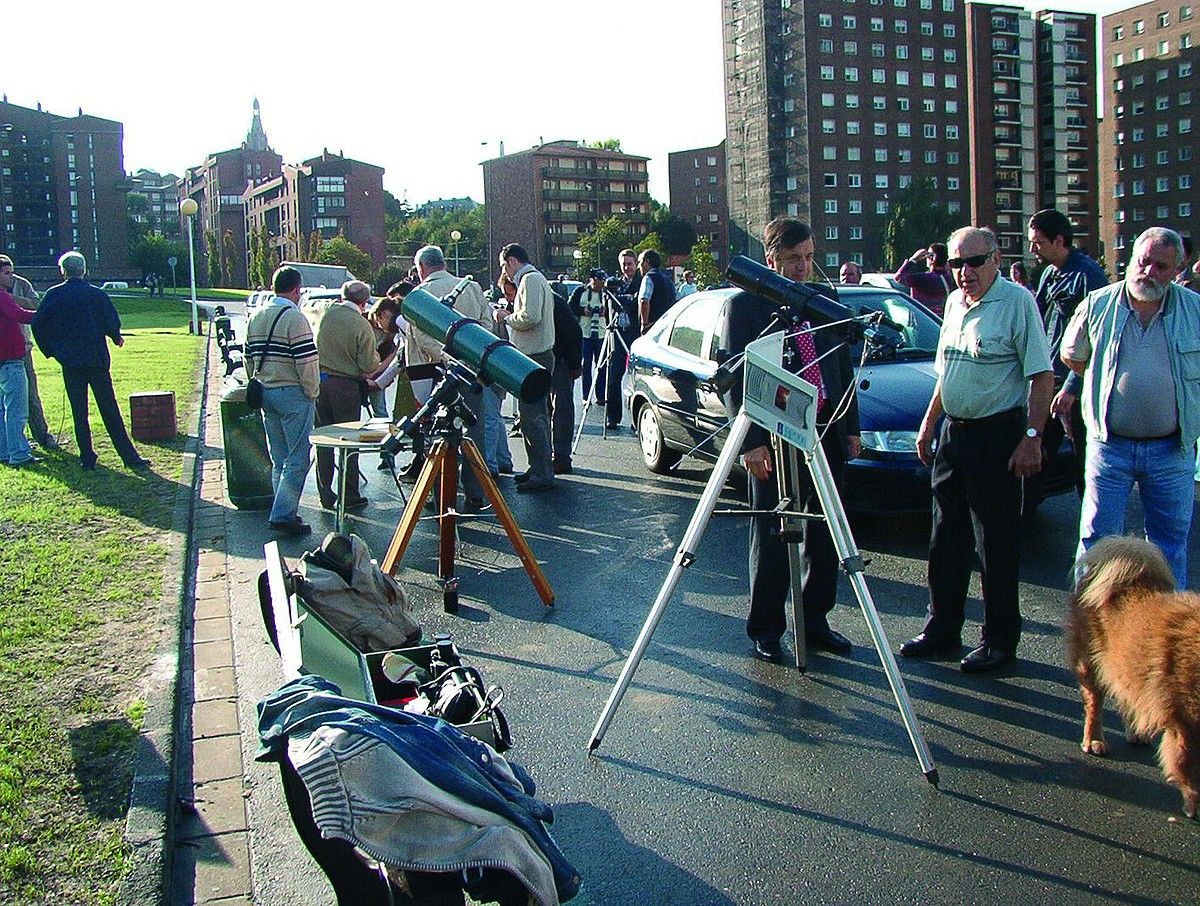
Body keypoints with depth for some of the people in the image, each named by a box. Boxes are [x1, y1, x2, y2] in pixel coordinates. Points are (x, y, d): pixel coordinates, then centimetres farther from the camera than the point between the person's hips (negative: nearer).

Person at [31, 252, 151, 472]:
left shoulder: (54, 295, -1)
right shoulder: (98, 294, -5)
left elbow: (38, 324, -2)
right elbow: (113, 324, -7)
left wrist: (50, 350, 11)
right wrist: (117, 338, 15)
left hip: (70, 361, 1)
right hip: (96, 359, -1)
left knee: (79, 411, 9)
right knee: (109, 409, 3)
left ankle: (87, 459, 10)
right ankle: (130, 457, 1)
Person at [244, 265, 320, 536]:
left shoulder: (256, 317, 11)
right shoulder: (294, 317, -14)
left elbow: (249, 359, 16)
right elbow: (307, 361, -18)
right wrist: (312, 392, -7)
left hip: (265, 393, 8)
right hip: (293, 394, -8)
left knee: (279, 459, 14)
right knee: (298, 458, -5)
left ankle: (284, 511, 18)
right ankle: (283, 514, -9)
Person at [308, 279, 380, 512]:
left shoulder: (323, 310, 0)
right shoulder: (362, 326, -13)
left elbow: (306, 311, 25)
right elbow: (369, 366, -10)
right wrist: (376, 357, 10)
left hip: (318, 382, 5)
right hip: (345, 386, -4)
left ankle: (326, 496, 15)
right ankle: (350, 496, 8)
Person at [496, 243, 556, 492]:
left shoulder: (530, 280, -11)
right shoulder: (534, 278, 21)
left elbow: (530, 317, -23)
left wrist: (507, 317, -8)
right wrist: (511, 316, 14)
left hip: (534, 357, -11)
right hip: (536, 356, 11)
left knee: (532, 417, -10)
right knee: (535, 416, 15)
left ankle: (542, 475, -9)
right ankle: (539, 468, 22)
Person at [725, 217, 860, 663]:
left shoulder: (826, 299, 11)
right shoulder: (745, 304, -4)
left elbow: (844, 366, 15)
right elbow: (736, 379, -8)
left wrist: (851, 426, 10)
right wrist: (752, 441, -14)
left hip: (827, 433, 5)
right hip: (774, 437, -5)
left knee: (823, 533, 11)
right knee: (771, 536, 4)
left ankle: (815, 620, 25)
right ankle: (766, 630, 16)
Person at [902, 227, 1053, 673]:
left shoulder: (1017, 301, -10)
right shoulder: (954, 303, 13)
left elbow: (1042, 376, -14)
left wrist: (1032, 438, -20)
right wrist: (928, 424, 19)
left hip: (997, 435, -7)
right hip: (952, 433, 8)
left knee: (996, 545, 0)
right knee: (946, 540, 13)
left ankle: (999, 641, 11)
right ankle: (941, 629, 24)